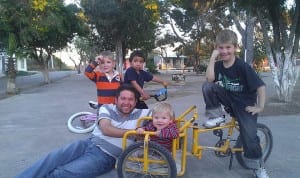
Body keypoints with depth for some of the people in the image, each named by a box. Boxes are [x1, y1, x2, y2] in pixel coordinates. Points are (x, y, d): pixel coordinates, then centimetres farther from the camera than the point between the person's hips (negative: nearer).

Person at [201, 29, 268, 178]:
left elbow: (261, 86, -18)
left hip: (245, 105, -4)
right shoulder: (218, 65, -4)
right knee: (207, 86, -20)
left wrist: (260, 107, -16)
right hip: (229, 100, 4)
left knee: (249, 138, -9)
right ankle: (217, 117, -6)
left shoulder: (243, 67, -19)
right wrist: (213, 57, -23)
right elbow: (210, 79, -24)